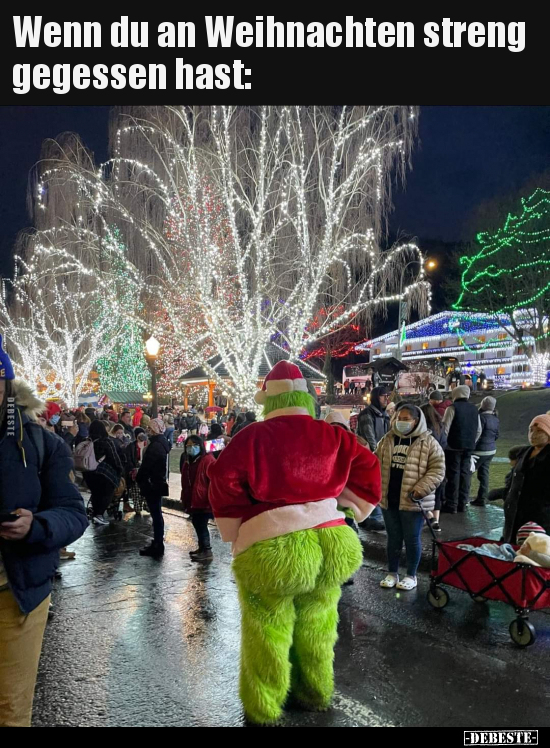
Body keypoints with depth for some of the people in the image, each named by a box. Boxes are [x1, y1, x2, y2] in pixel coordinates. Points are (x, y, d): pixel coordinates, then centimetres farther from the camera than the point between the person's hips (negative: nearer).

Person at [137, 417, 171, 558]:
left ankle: (158, 547, 3)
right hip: (159, 483, 10)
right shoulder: (163, 442, 8)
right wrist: (139, 474, 17)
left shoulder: (155, 445, -23)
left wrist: (138, 479, -4)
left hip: (152, 484, -10)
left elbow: (146, 466, -21)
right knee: (157, 513, 18)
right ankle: (157, 543, 29)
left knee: (156, 514, -4)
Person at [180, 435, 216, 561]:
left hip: (204, 502, -8)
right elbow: (185, 484, 19)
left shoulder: (208, 460, -14)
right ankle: (202, 548, 31)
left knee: (201, 526, -5)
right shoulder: (187, 462, 12)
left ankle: (207, 551, 4)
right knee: (197, 525, 17)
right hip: (193, 502, 8)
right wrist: (185, 501, 18)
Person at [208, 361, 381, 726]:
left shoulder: (254, 437, -9)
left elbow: (224, 479, -9)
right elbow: (368, 469, 7)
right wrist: (350, 508, 18)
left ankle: (264, 708, 32)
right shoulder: (333, 435, 2)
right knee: (316, 624, 24)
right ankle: (317, 692, 43)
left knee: (268, 631, 15)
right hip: (332, 543, 5)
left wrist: (235, 532, 4)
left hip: (272, 549, -4)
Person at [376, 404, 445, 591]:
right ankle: (392, 573, 28)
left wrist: (420, 490, -18)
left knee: (411, 539, 8)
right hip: (389, 499, 4)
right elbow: (377, 464, 14)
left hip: (412, 501, -4)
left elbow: (437, 469, -10)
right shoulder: (387, 440, 6)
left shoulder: (427, 442, -8)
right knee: (393, 538, 15)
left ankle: (411, 575, 23)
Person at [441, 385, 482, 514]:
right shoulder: (474, 409, 10)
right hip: (469, 447, 5)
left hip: (454, 446, -5)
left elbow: (445, 427, -12)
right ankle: (462, 503, 16)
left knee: (453, 474, -2)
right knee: (465, 473, 11)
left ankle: (451, 505, 0)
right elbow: (479, 430, 13)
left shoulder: (453, 407, -8)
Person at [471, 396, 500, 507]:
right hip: (492, 450, 8)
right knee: (484, 473, 14)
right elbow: (496, 436, 15)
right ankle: (483, 498, 17)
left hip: (480, 450, -8)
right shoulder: (496, 420, 7)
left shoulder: (482, 417, -19)